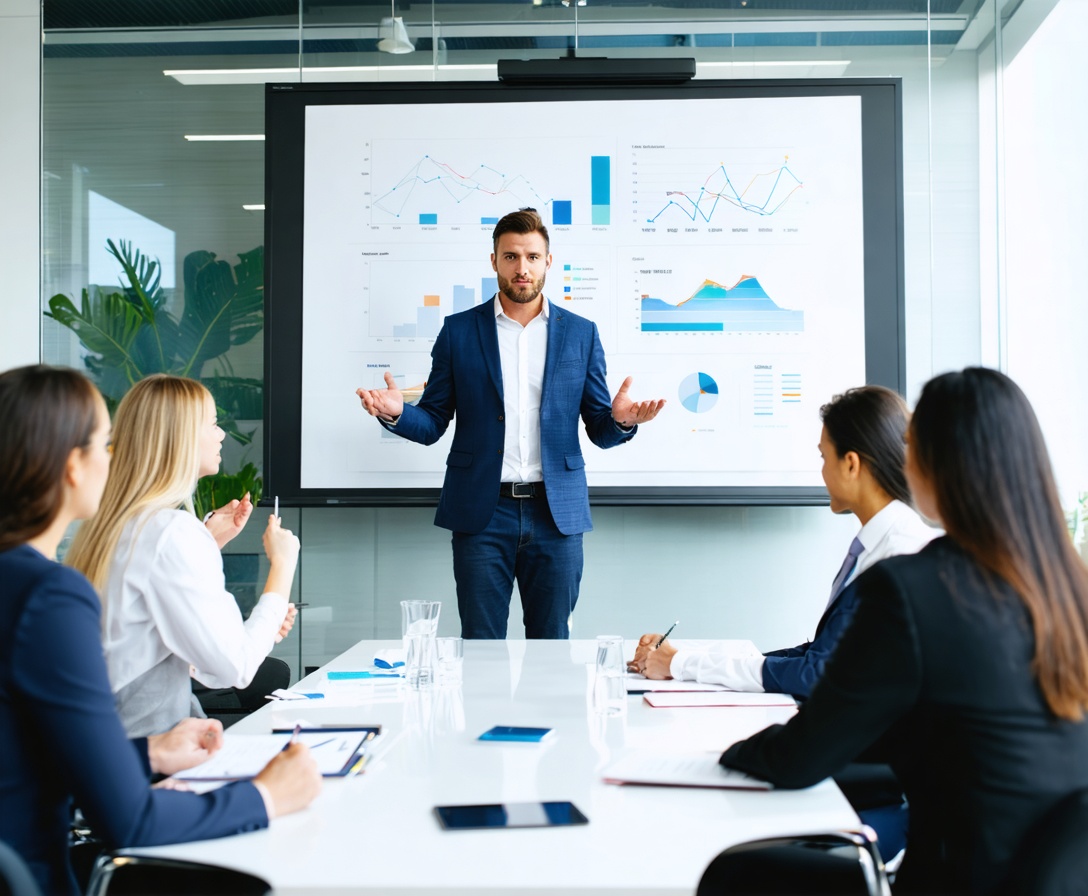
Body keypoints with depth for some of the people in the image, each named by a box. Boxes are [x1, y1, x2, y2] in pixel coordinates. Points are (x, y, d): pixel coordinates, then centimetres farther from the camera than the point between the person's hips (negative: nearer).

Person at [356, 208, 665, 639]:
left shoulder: (581, 333, 8)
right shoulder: (459, 331, 6)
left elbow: (599, 430, 8)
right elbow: (433, 422, 6)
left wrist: (619, 420, -15)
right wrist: (398, 412, -16)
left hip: (556, 511, 1)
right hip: (481, 511, -1)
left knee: (553, 646, 8)